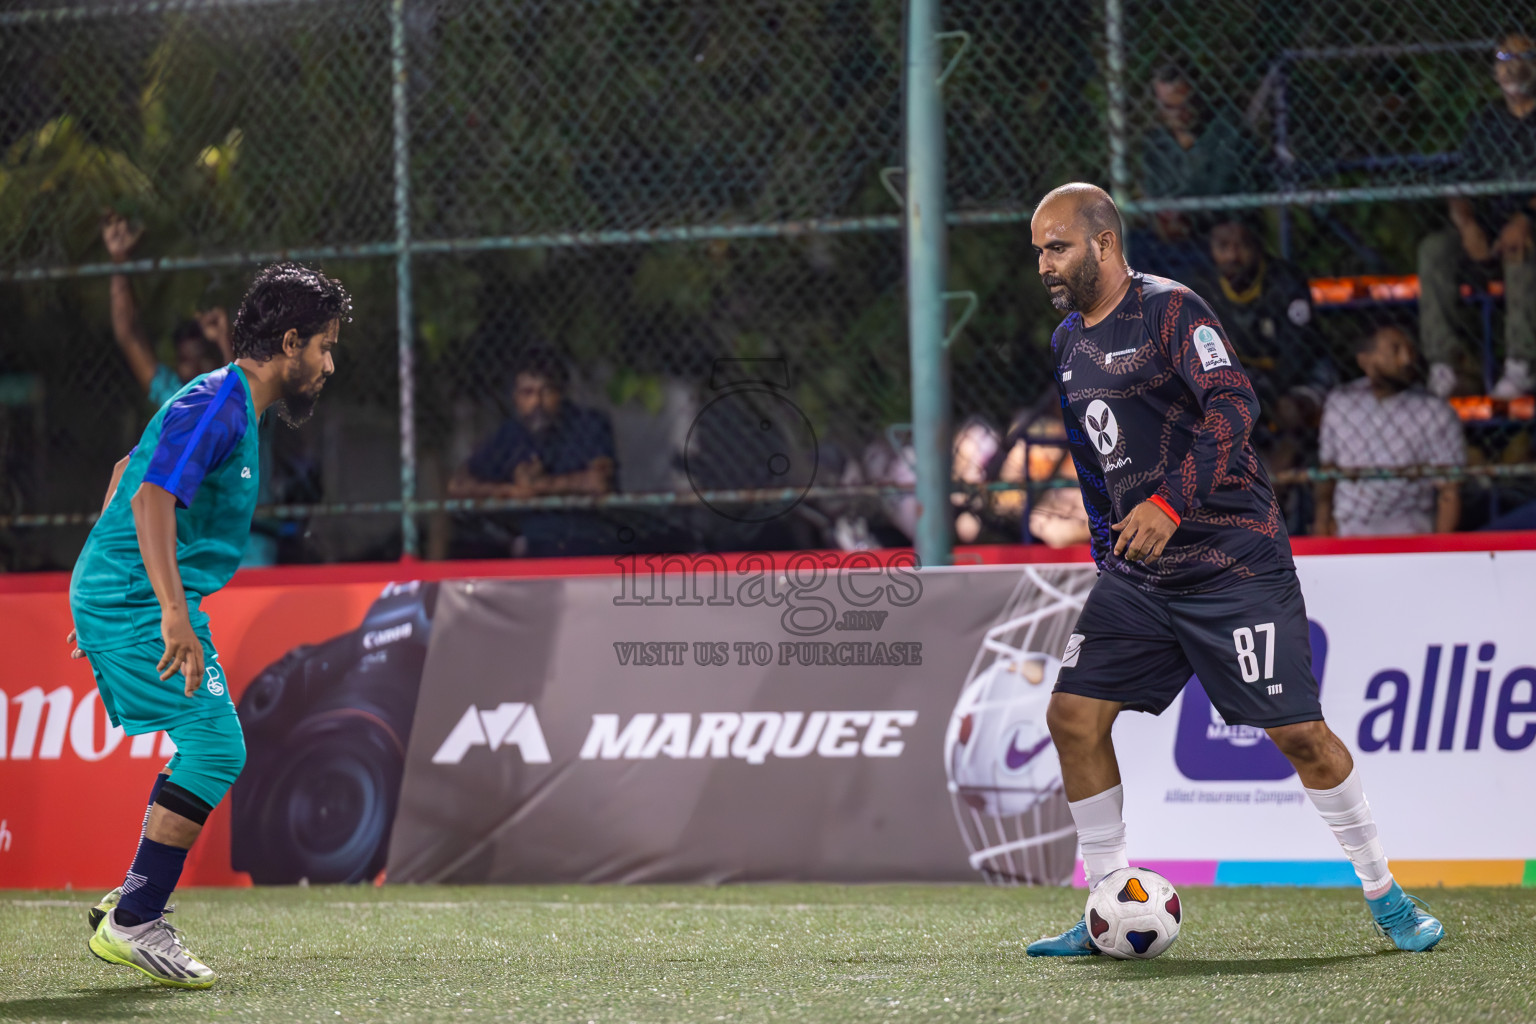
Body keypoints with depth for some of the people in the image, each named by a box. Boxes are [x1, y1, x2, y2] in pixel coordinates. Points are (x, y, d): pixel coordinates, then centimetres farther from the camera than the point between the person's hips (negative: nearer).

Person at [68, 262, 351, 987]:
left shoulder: (232, 405, 17)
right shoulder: (214, 404, -16)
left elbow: (128, 472, 30)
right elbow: (152, 500, -28)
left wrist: (104, 593, 32)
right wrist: (173, 611, -37)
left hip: (115, 595, 11)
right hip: (139, 602, -11)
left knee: (209, 751, 14)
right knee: (215, 747, -14)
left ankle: (132, 908, 16)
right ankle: (132, 923, -12)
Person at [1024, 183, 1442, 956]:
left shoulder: (1171, 311, -11)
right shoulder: (1067, 342, 13)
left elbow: (1234, 406, -23)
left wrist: (1170, 503, -32)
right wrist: (1109, 554, 21)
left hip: (1233, 562, -7)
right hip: (1136, 573, 7)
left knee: (1297, 732, -9)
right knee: (1073, 716, -4)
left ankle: (1383, 892, 8)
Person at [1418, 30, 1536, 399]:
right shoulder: (1484, 123, 16)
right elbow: (1461, 187, 11)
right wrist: (1468, 225, -11)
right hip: (1492, 228, 4)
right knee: (1434, 248, -25)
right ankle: (1441, 366, -31)